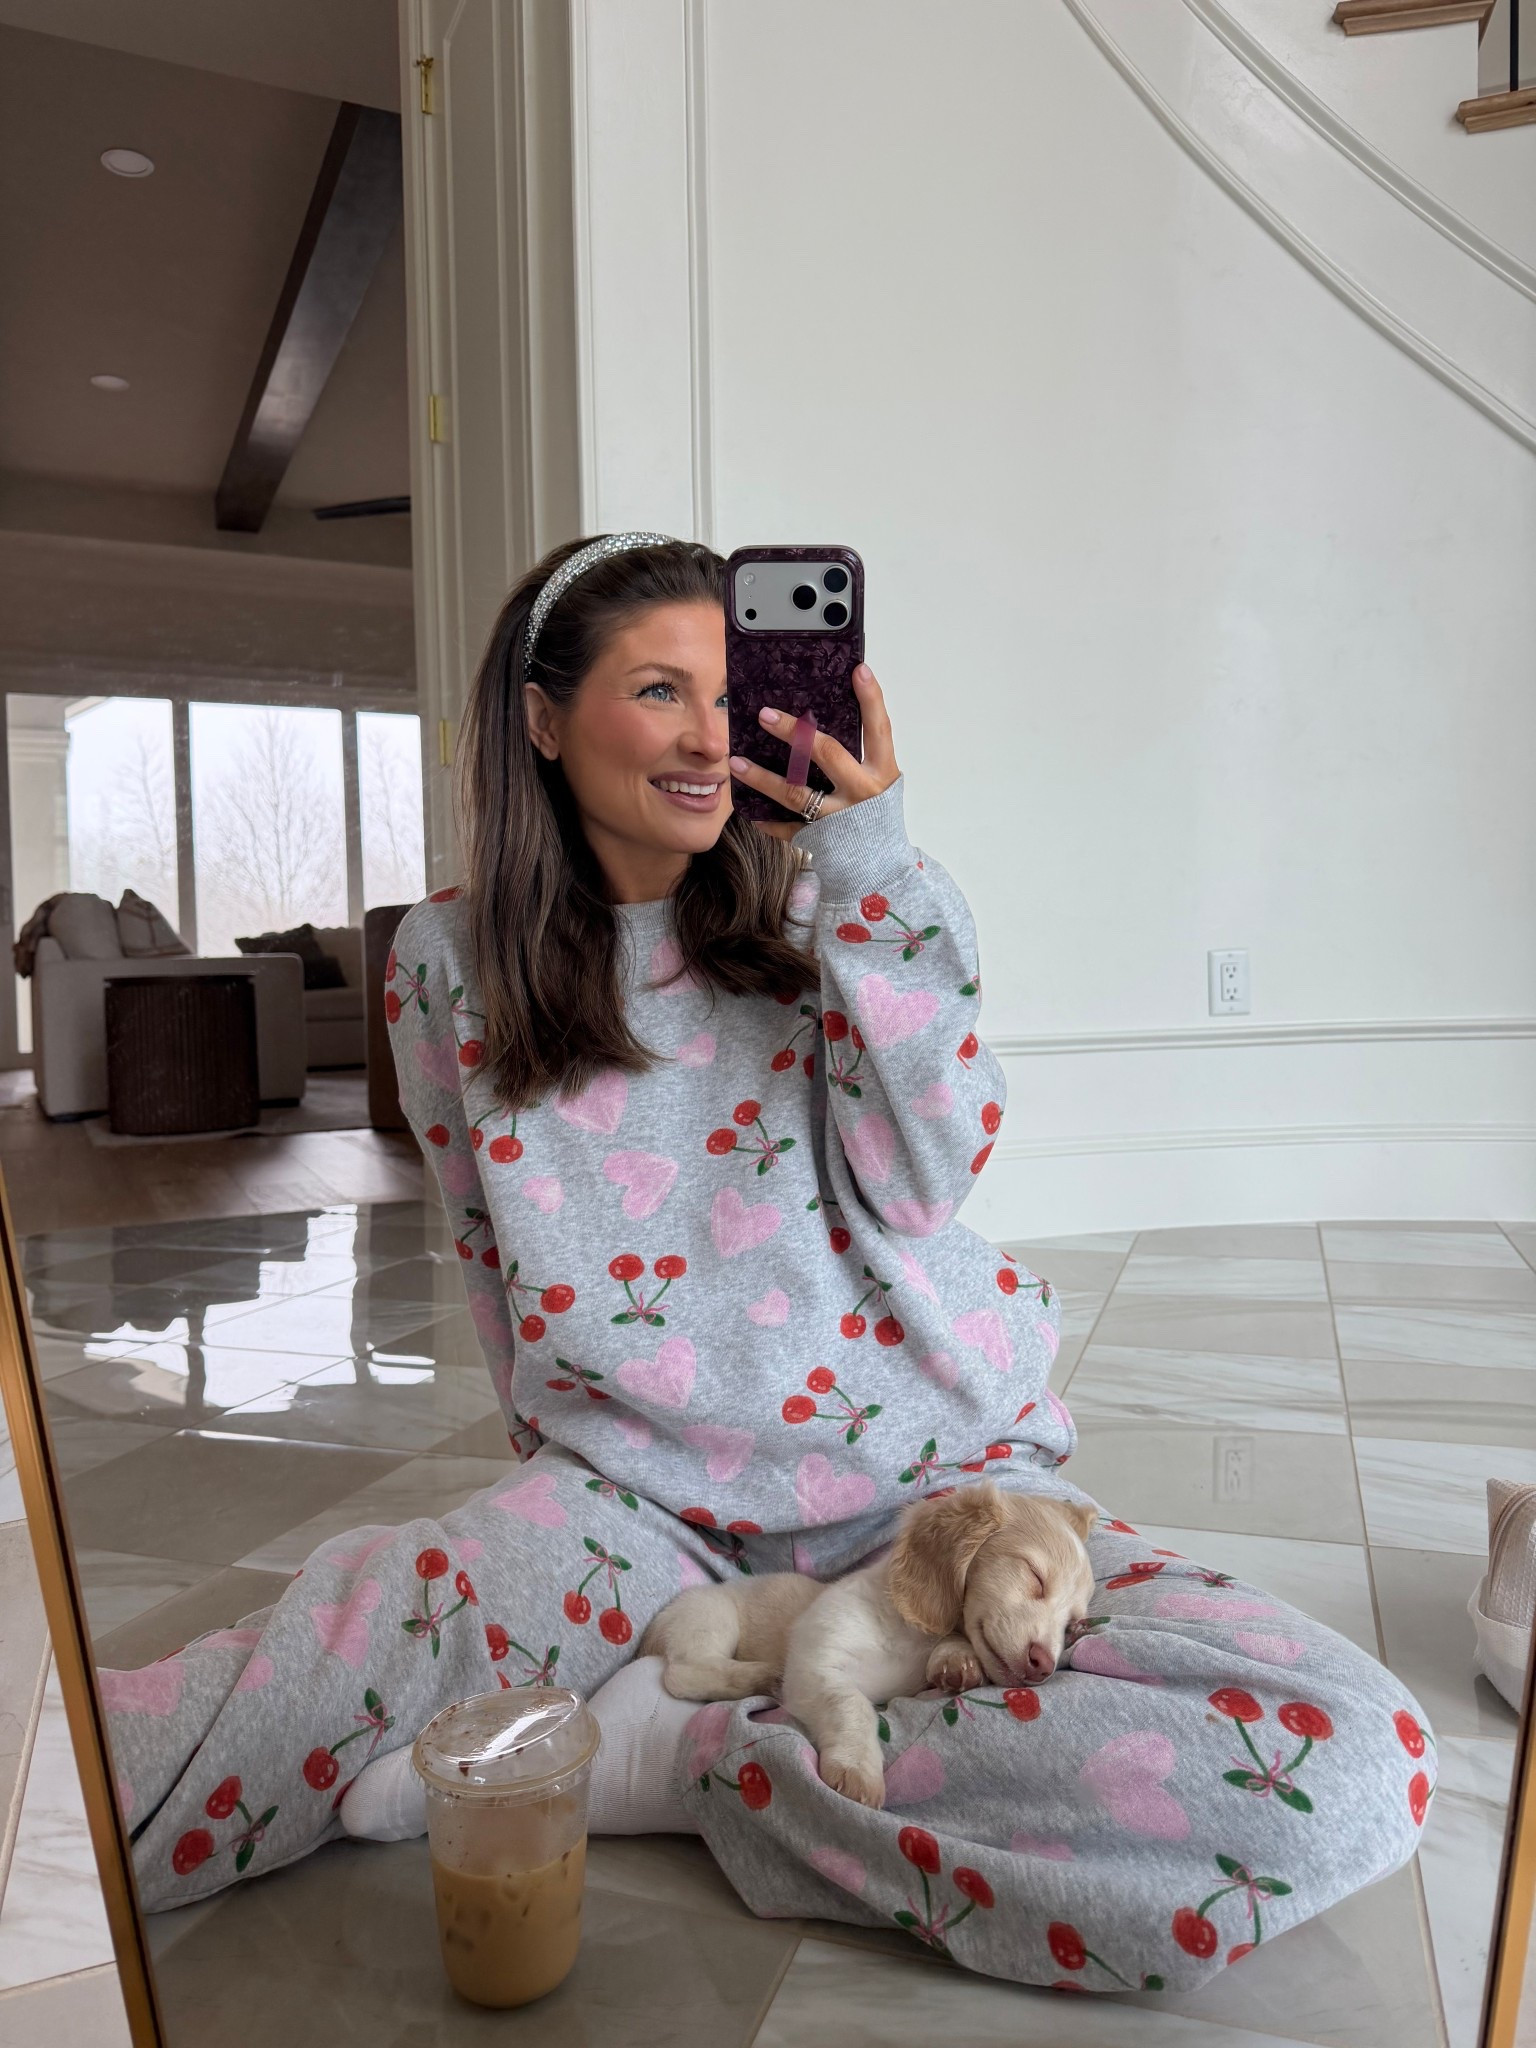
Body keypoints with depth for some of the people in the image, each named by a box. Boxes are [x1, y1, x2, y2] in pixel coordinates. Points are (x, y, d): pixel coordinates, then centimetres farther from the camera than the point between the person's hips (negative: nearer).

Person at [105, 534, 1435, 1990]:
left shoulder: (817, 899, 2)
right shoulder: (449, 962, 3)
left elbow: (920, 1187, -10)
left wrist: (869, 863, -16)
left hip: (922, 1468, 1)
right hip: (628, 1490, 0)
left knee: (1352, 1763, -27)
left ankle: (674, 1751, -16)